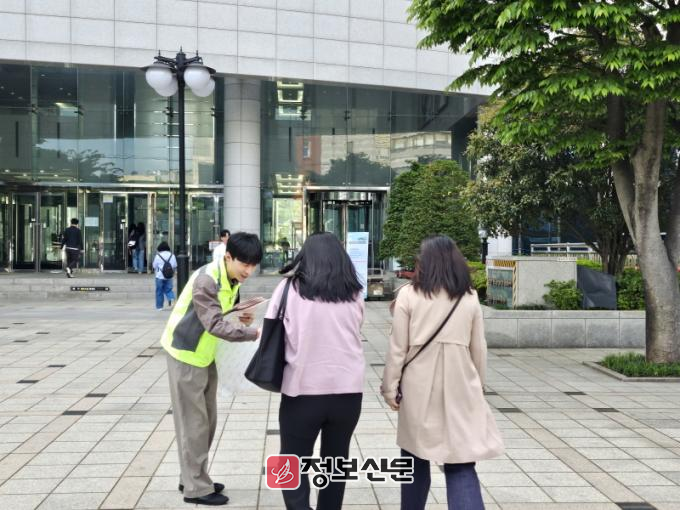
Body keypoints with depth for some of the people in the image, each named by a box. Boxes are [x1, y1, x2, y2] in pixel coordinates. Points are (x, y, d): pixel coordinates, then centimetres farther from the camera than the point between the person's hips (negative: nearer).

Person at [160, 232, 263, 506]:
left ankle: (193, 478, 25)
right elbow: (215, 324, -35)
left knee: (207, 421, 13)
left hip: (205, 355, 9)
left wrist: (242, 320, -11)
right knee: (194, 423, -2)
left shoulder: (232, 279, 1)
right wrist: (254, 333, -39)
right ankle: (196, 488, 7)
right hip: (186, 354, -9)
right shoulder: (206, 280, -27)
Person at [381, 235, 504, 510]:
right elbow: (478, 349, 8)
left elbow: (398, 348, -5)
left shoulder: (409, 294, -4)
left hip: (419, 388, -1)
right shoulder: (470, 297, 3)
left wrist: (390, 387, 4)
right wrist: (479, 385, 21)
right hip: (459, 388, 1)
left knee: (416, 462, 16)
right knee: (461, 466, 3)